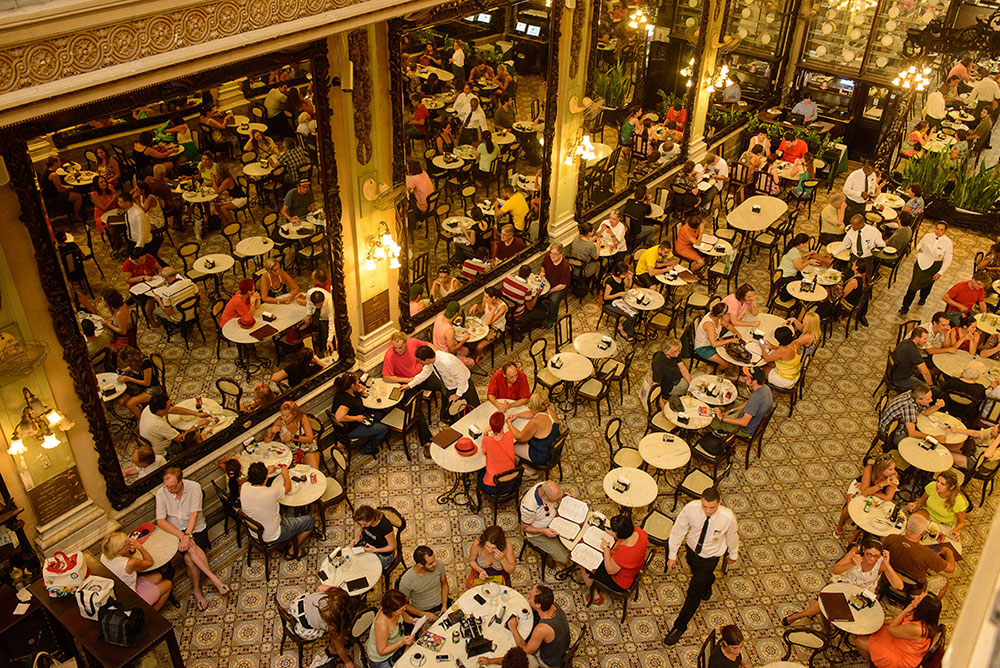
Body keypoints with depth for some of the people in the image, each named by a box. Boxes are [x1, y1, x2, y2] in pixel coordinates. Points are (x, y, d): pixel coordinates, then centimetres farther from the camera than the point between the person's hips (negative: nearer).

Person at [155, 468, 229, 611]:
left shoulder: (194, 487, -13)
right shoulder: (161, 493, -8)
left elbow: (194, 514, -18)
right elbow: (160, 521, -13)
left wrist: (187, 535, -31)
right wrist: (181, 535, -25)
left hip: (196, 529, 0)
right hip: (175, 531, 1)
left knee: (189, 558, -27)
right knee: (191, 548, -30)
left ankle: (197, 590, -10)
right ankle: (213, 578, -25)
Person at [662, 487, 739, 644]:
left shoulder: (728, 517, -32)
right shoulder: (691, 508, -30)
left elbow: (732, 536, -8)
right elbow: (678, 530, -14)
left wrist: (733, 554, 11)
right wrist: (672, 555, -6)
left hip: (710, 557, -2)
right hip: (692, 549, 3)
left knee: (694, 591, 0)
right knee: (698, 574, 30)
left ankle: (679, 626, 21)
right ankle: (709, 580, 67)